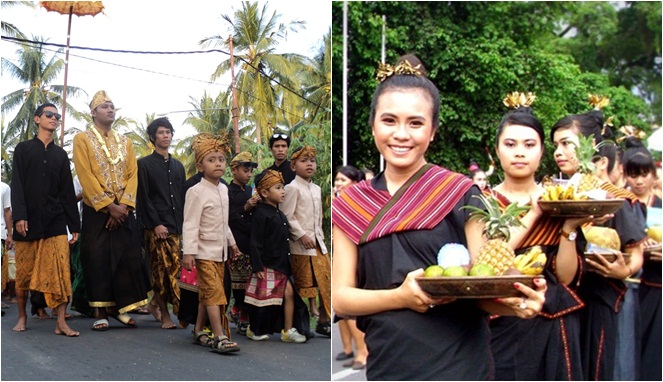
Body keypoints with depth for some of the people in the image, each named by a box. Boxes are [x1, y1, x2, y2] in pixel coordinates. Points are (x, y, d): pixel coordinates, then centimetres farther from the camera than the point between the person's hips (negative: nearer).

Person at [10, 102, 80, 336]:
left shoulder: (61, 154, 15)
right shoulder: (23, 149, 7)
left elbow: (67, 191, 13)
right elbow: (17, 185, -1)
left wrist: (74, 225, 8)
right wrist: (19, 216, -14)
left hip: (55, 220, 2)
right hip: (29, 219, -2)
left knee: (60, 270, -10)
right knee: (24, 271, 4)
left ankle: (61, 323, -11)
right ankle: (22, 317, 20)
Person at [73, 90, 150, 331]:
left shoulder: (125, 142, 15)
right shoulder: (82, 139, 1)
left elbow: (132, 174, 5)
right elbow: (86, 176, -9)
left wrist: (123, 205, -11)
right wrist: (109, 206, -16)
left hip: (124, 211, 4)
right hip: (96, 211, -4)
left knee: (128, 259, 1)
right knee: (98, 261, -3)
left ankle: (120, 307, 12)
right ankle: (102, 312, 3)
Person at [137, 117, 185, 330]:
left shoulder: (178, 166, 20)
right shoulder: (144, 164, 4)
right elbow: (143, 198, -4)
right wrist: (155, 224, -12)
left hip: (177, 226, 5)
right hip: (156, 228, -5)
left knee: (174, 270, -1)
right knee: (162, 270, -7)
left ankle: (156, 304, 15)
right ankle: (166, 315, -3)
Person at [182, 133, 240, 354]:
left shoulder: (223, 190, 10)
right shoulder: (196, 192, -13)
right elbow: (190, 225, -16)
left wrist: (231, 243, 25)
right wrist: (188, 252, -20)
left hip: (219, 251, 7)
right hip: (204, 251, -7)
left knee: (207, 294, 12)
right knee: (214, 293, -12)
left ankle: (198, 332, 22)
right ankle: (220, 338, -13)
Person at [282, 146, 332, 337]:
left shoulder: (316, 189, 15)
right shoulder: (292, 188, -9)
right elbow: (287, 217, -14)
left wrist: (320, 236, 16)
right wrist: (302, 236, -18)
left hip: (318, 242, 7)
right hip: (300, 244, -7)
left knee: (326, 281, 6)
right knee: (304, 284, -2)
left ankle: (323, 321, 15)